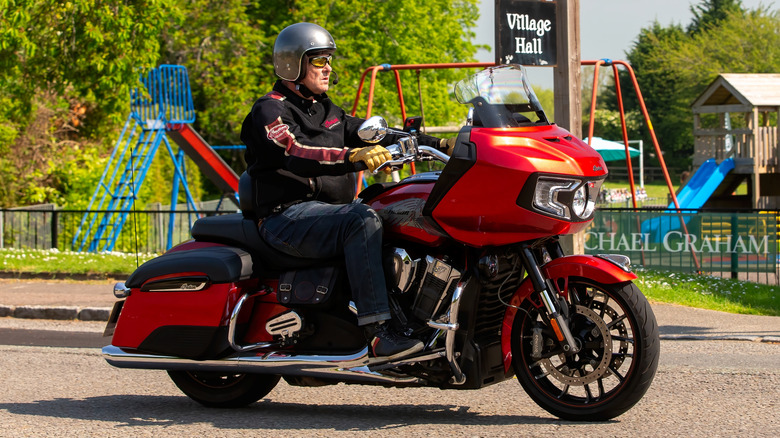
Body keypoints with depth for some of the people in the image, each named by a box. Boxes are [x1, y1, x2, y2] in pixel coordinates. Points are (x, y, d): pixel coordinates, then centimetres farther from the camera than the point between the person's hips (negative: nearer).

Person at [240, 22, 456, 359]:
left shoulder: (327, 112, 24)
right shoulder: (269, 110, -4)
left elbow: (375, 136, 18)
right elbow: (296, 154, -23)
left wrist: (439, 145, 6)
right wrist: (353, 158, -39)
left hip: (333, 210, 9)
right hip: (289, 215, -9)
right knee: (362, 220, -34)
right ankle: (378, 331, -41)